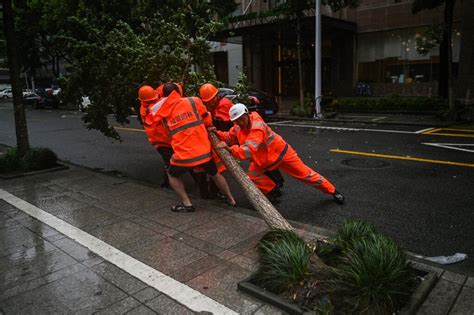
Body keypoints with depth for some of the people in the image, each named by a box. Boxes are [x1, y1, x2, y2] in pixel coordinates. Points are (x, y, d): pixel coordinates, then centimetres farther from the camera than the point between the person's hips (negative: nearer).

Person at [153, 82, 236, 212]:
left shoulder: (163, 113, 7)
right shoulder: (194, 101, 2)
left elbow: (168, 133, 12)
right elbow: (208, 121, 10)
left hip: (183, 154, -1)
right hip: (203, 150, 1)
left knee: (172, 175, 27)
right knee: (215, 174, 27)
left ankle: (187, 204, 21)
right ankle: (230, 199, 38)